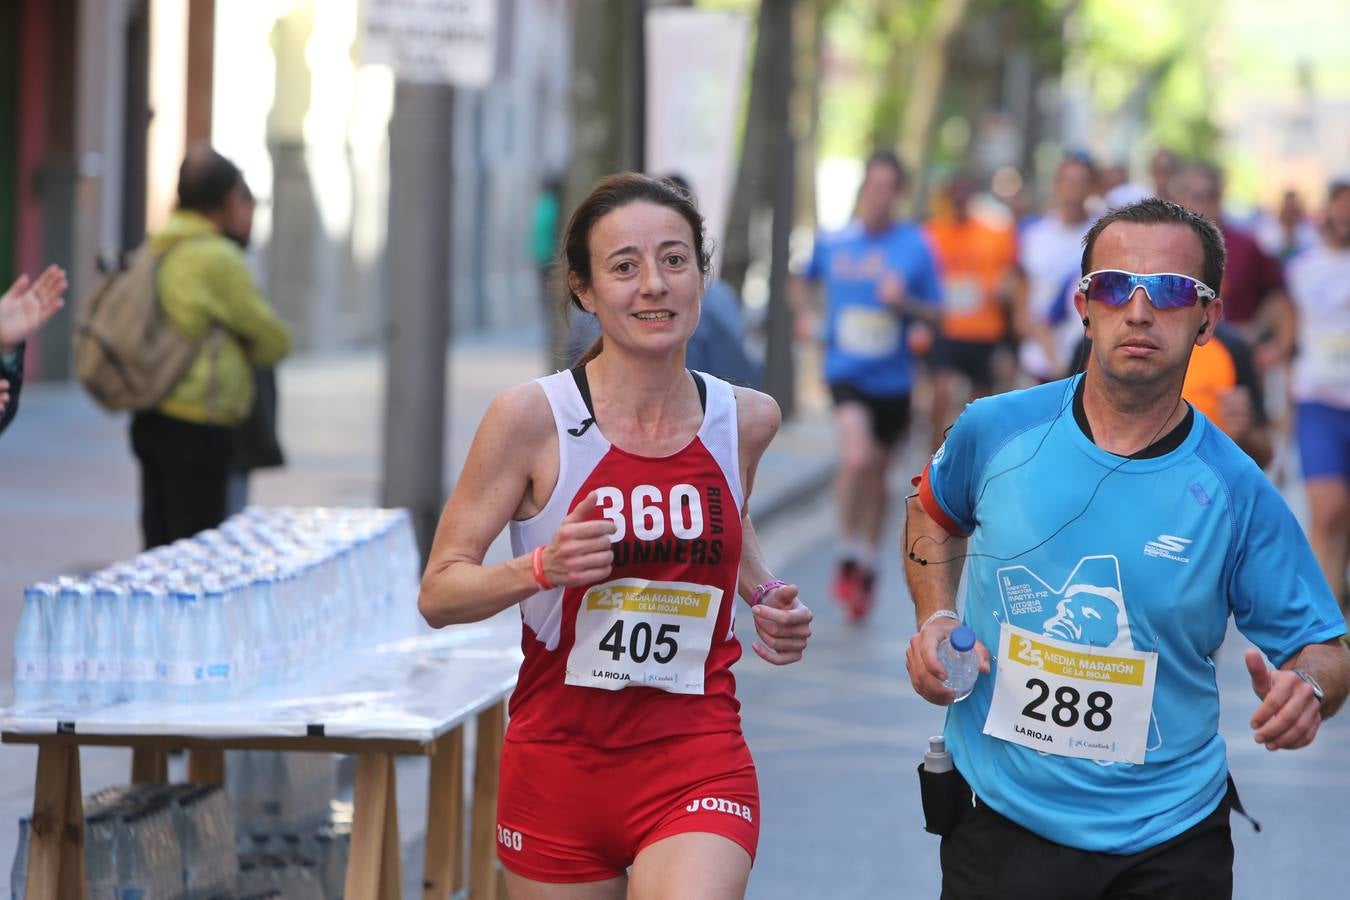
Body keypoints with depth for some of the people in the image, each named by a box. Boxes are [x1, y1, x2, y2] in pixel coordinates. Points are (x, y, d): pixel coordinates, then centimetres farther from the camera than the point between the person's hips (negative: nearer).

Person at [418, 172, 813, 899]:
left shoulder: (746, 421, 3)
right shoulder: (532, 418, -8)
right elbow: (437, 593, -7)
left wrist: (767, 600, 8)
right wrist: (542, 568, -23)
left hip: (696, 763, 1)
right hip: (560, 760, -1)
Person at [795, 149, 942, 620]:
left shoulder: (915, 247, -4)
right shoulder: (832, 242, -2)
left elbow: (937, 315, 0)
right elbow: (806, 279, 19)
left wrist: (904, 302, -19)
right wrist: (804, 313, 1)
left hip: (892, 376, 1)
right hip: (847, 371, -1)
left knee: (875, 474, 13)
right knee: (856, 458, -23)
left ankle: (867, 565, 32)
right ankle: (849, 554, -5)